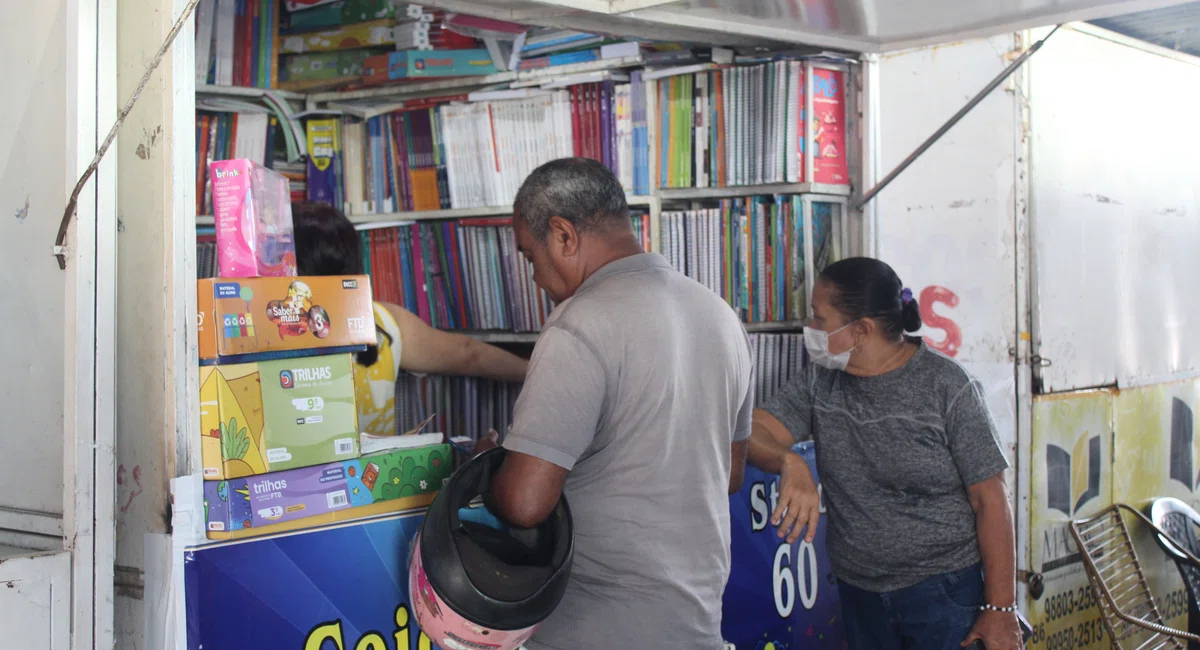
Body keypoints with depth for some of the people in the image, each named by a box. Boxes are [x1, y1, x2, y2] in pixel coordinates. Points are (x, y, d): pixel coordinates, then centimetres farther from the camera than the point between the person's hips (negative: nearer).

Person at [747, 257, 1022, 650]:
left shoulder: (945, 386, -12)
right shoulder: (819, 382, 1)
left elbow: (990, 499, -11)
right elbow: (754, 432, -10)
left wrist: (1001, 610, -12)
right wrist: (789, 463, -33)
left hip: (945, 591, -4)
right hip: (858, 592, 4)